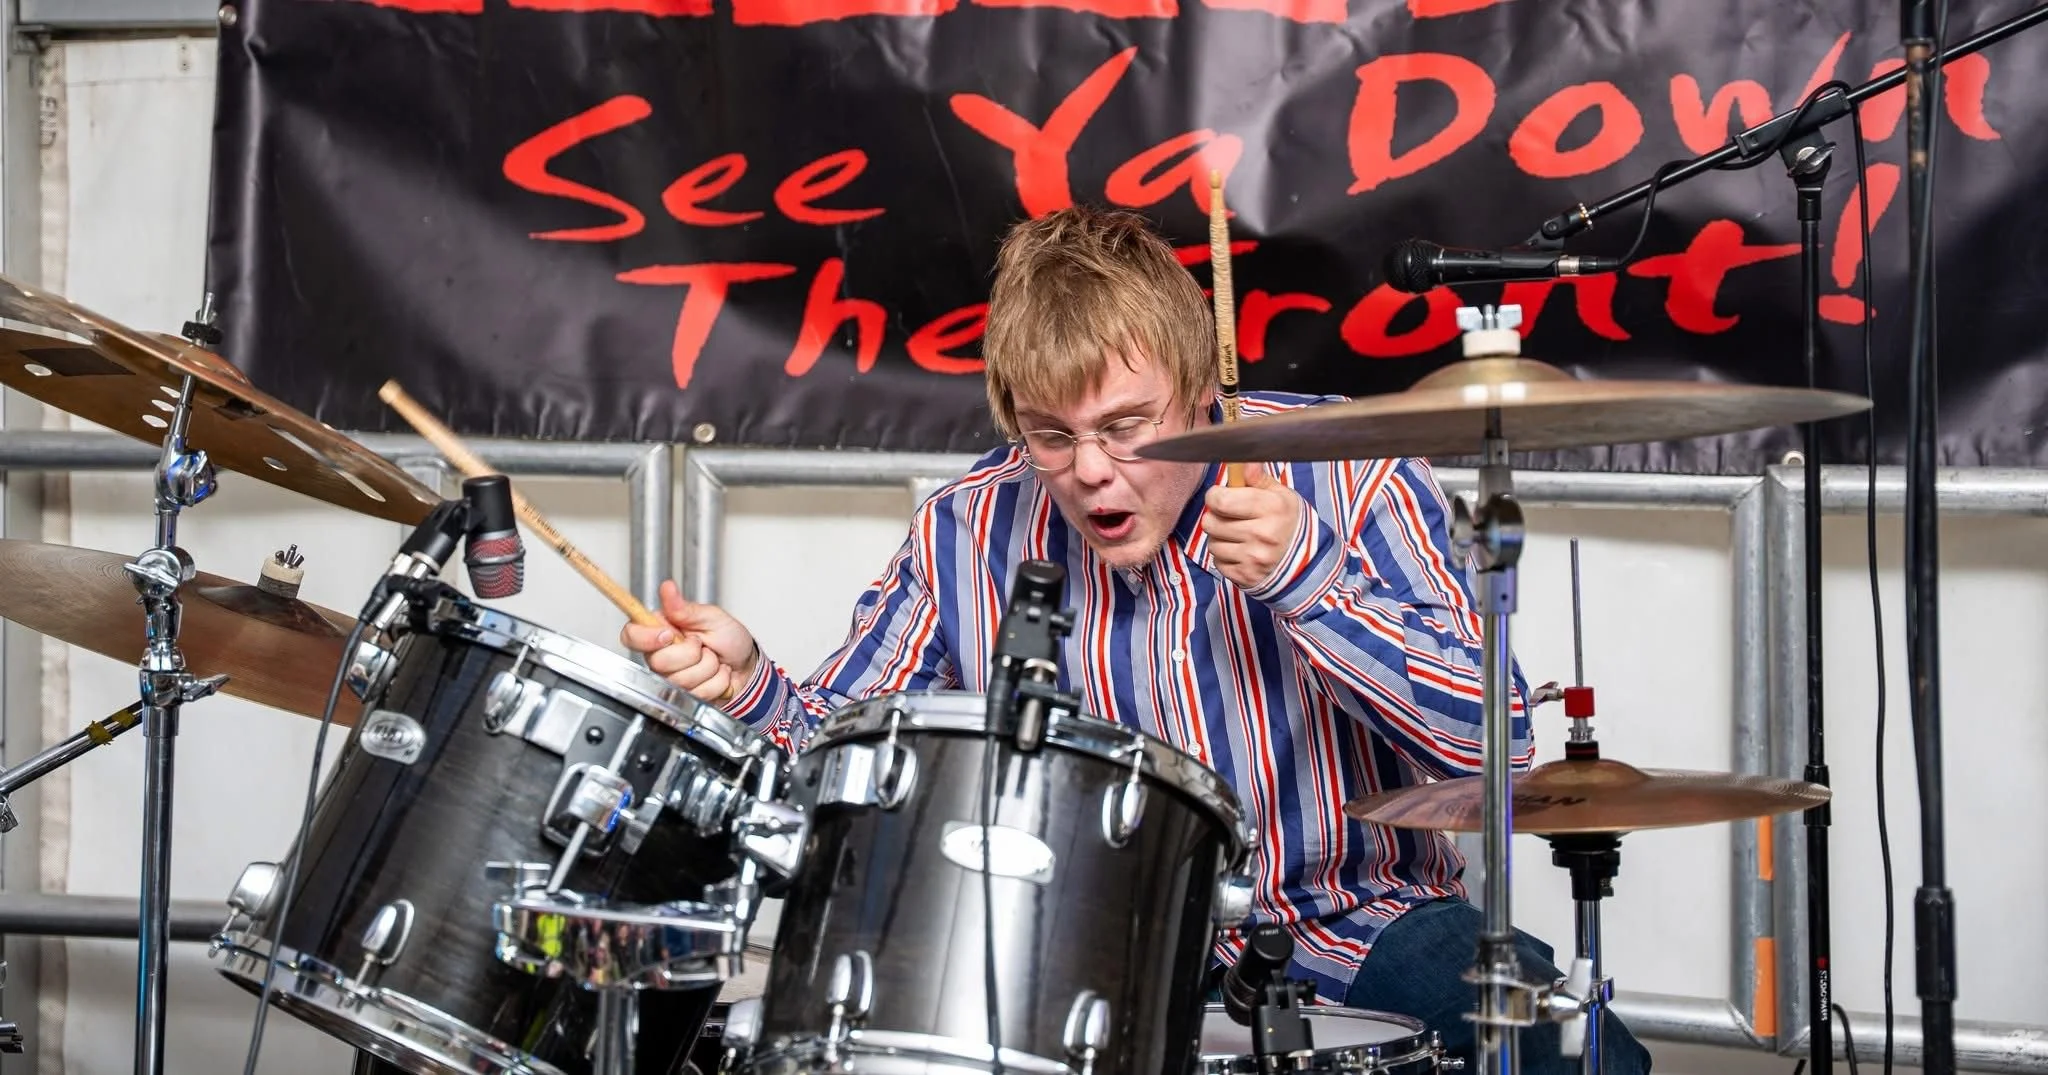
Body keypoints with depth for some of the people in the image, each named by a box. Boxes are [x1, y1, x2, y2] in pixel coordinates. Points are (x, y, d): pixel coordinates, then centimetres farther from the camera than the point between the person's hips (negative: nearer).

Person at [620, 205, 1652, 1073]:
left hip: (1355, 928, -1)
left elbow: (1497, 742, -17)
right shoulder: (970, 533, -3)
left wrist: (1305, 572, -29)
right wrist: (748, 686, -18)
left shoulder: (1342, 470, -10)